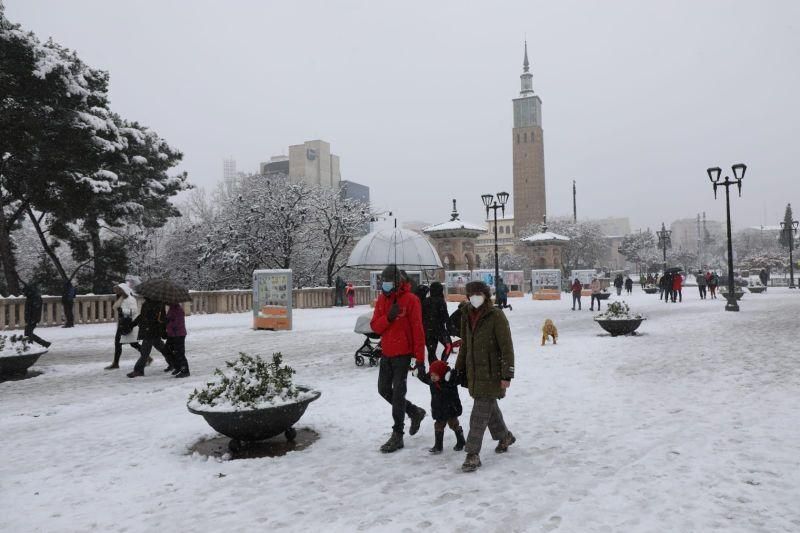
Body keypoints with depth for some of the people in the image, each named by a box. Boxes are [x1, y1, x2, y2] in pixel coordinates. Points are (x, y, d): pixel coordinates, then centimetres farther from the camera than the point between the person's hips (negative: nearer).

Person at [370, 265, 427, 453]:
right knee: (384, 390, 14)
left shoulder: (411, 300, -13)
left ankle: (397, 435, 9)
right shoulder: (382, 299, 6)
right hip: (386, 353, 7)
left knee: (398, 393, -2)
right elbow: (374, 326, 2)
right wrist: (388, 317, -18)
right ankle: (415, 412, 33)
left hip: (403, 354, -7)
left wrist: (420, 358, -16)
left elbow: (418, 330, -14)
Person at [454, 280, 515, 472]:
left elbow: (507, 347, -14)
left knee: (480, 413, -7)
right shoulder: (467, 316, 7)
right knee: (489, 407, 21)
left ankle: (473, 454, 0)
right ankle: (504, 436, 43)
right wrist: (460, 369, 20)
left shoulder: (496, 316, -14)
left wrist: (507, 375, -17)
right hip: (474, 372, 7)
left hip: (491, 373, -7)